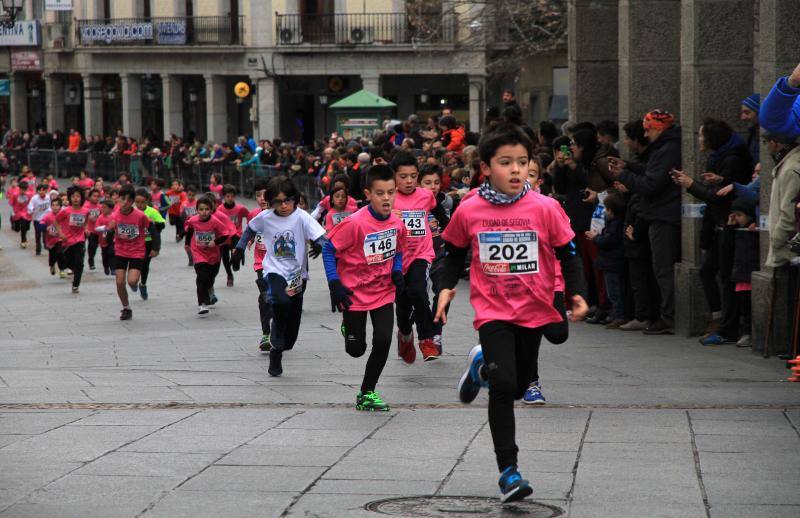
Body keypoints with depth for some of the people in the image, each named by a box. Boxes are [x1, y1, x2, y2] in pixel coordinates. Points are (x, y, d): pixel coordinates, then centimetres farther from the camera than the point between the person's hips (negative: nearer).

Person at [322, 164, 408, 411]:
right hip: (355, 293, -4)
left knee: (383, 342, -9)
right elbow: (328, 249, -14)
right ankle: (348, 327, 42)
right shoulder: (355, 223, -22)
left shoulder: (397, 223, -5)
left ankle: (367, 393, 8)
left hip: (384, 292, 4)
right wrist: (334, 284, -19)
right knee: (356, 349, 5)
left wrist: (397, 273, -4)